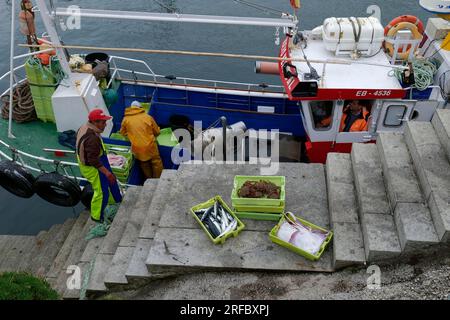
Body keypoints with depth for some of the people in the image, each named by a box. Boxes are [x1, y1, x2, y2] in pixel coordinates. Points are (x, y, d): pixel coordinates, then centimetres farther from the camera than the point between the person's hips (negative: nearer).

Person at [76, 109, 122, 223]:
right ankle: (97, 216, 21)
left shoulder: (84, 128, -2)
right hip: (94, 168, -10)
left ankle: (115, 201, 48)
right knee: (101, 191, 4)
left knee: (109, 182, 26)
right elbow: (93, 160, -32)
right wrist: (107, 172, -27)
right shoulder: (92, 138, -34)